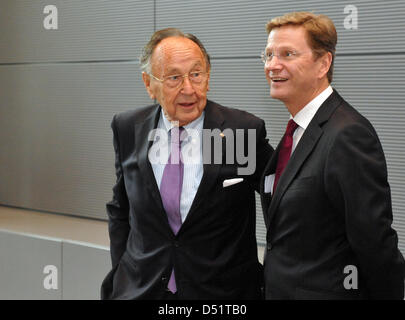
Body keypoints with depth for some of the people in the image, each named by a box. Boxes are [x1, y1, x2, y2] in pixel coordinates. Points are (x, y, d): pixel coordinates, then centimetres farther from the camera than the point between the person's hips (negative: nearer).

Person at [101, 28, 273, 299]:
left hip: (222, 293, -2)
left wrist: (270, 275, -1)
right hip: (140, 288, 2)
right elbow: (120, 211, 10)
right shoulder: (128, 129, -1)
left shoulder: (245, 130, -12)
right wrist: (120, 275, 4)